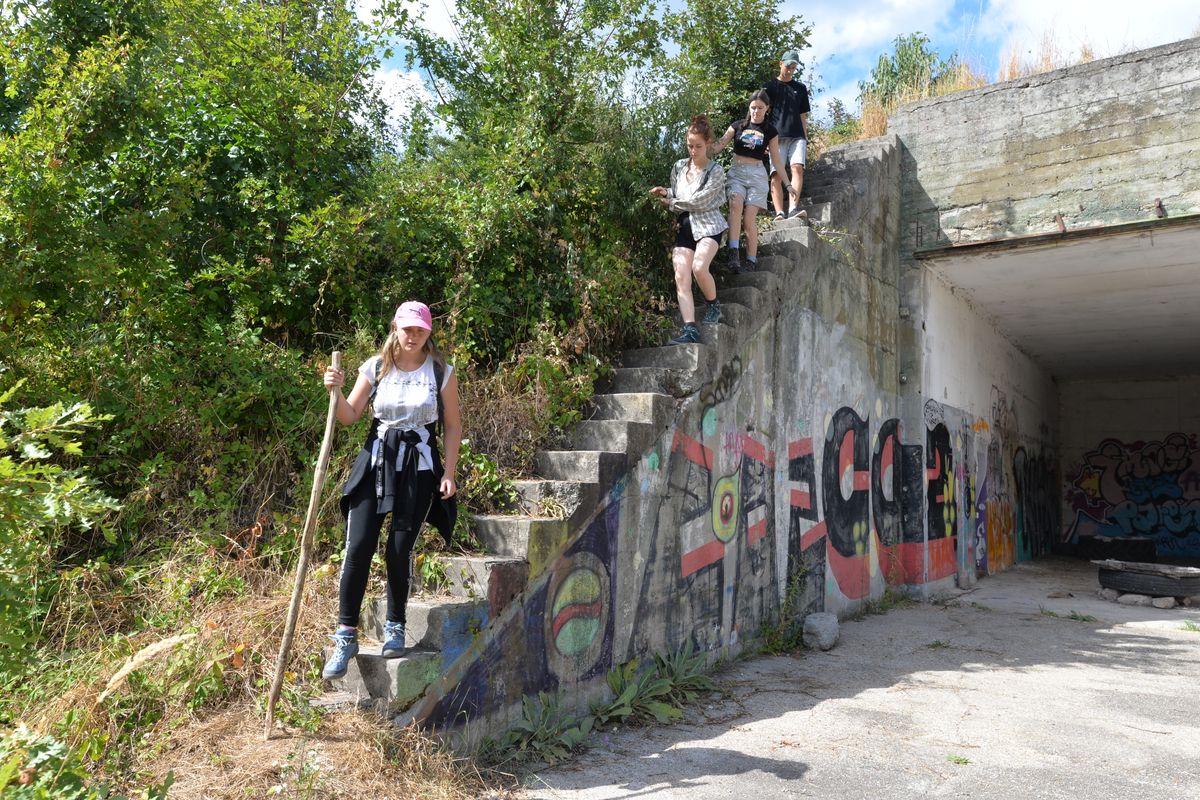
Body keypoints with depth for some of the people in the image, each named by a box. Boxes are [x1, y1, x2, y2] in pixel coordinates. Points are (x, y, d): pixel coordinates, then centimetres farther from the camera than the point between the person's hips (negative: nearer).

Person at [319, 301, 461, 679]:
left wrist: (449, 474, -3)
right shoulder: (375, 368, 4)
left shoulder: (442, 373, 1)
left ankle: (395, 627, 21)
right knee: (358, 548, -6)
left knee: (399, 552, 1)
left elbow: (453, 427, 4)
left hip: (419, 468, -1)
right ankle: (346, 636, 4)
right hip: (376, 462, 1)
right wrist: (336, 392, -13)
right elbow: (349, 417, 6)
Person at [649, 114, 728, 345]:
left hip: (708, 225, -5)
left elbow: (699, 201, -13)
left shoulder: (715, 171, -4)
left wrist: (672, 203, -5)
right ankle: (690, 329, -18)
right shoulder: (679, 166, 12)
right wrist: (665, 192, 1)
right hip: (685, 226, 5)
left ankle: (713, 305, -1)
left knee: (699, 267, -30)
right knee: (681, 278, -12)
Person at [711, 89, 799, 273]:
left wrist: (788, 185, 6)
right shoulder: (738, 126, 10)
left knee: (750, 218, -13)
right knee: (736, 205, -29)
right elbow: (719, 145, 3)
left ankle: (751, 263, -8)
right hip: (737, 172, 0)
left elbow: (776, 160, 10)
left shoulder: (770, 131, 9)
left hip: (757, 174, 0)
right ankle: (734, 252, -36)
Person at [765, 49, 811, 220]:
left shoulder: (800, 88, 19)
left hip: (797, 136, 2)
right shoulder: (770, 86, 12)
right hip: (776, 137, -2)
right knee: (776, 174, -12)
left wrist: (806, 141, 13)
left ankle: (793, 208, -32)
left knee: (797, 167, -20)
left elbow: (803, 117, 19)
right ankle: (779, 213, -18)